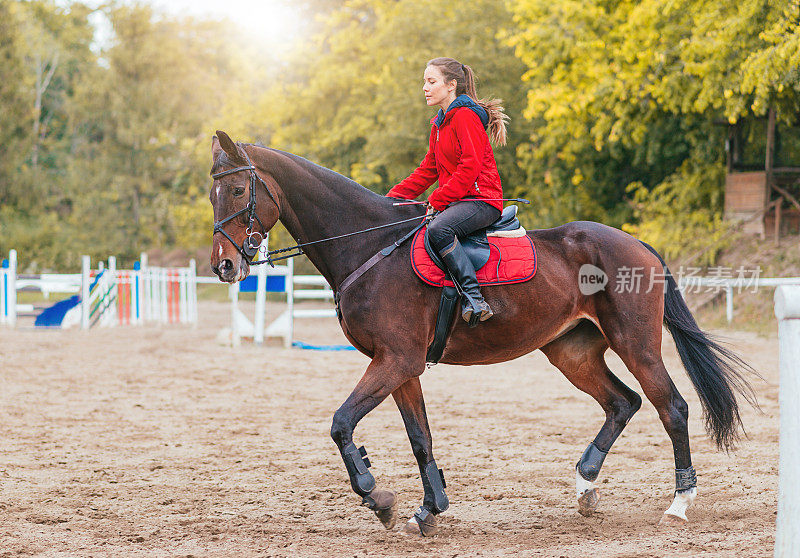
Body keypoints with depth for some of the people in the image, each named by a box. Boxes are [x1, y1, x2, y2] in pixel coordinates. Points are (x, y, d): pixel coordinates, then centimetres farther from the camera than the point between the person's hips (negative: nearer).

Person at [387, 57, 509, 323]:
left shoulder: (466, 116, -11)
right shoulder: (440, 124, 20)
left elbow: (469, 168, -19)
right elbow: (429, 170, 22)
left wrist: (437, 201, -19)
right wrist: (394, 197, 11)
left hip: (480, 199, -10)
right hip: (454, 200, 11)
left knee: (438, 229, -36)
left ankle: (474, 298, -37)